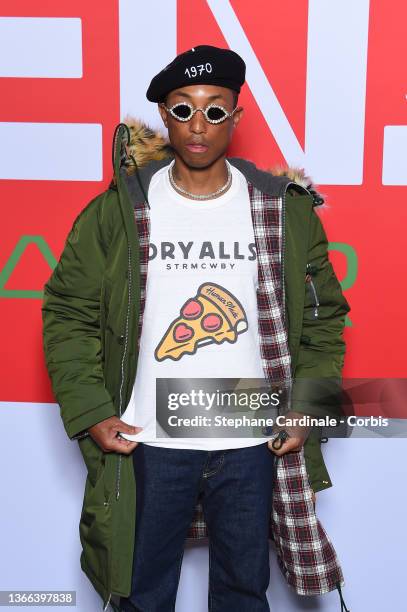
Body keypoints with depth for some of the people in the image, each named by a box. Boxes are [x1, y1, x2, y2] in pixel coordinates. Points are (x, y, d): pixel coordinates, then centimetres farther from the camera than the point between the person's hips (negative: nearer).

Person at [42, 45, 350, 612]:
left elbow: (324, 315, 6)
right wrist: (89, 412, -8)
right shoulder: (118, 210, -4)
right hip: (150, 441, 0)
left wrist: (306, 408, -3)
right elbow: (68, 314, 0)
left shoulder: (286, 210, -1)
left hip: (252, 443, 1)